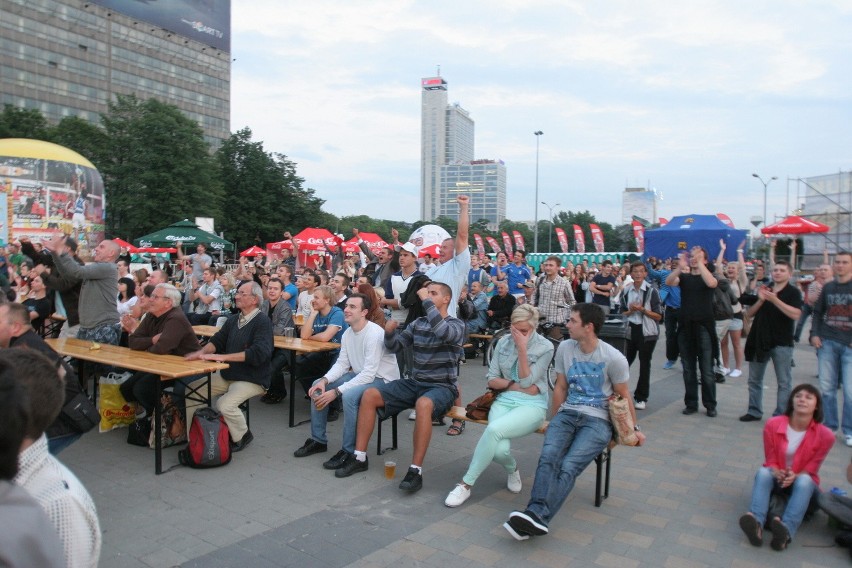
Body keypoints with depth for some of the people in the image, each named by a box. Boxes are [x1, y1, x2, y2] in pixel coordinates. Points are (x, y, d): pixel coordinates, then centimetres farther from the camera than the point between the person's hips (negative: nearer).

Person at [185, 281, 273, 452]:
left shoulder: (262, 322, -14)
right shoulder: (233, 319, 9)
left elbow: (259, 353, -27)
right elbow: (218, 340, 7)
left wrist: (223, 356, -29)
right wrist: (202, 352, -16)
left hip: (252, 379, -8)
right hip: (227, 375, 8)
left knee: (225, 405, -28)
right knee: (190, 391, -1)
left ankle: (242, 436, 0)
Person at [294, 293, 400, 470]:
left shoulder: (374, 334, -25)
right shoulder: (348, 333, 2)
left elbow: (369, 374, -29)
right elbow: (342, 363, 6)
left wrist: (336, 391, -30)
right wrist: (325, 380, -15)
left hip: (382, 380, -9)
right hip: (360, 375, 9)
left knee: (349, 395, -35)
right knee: (318, 386, 1)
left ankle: (349, 451, -18)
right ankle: (318, 440, 13)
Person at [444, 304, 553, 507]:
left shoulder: (545, 348, -3)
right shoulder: (504, 342, 8)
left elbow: (526, 381, -9)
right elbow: (491, 380, 8)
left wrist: (522, 349, -16)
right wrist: (515, 385, -7)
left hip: (532, 405, -3)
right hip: (504, 400, 4)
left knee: (494, 429, -33)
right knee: (500, 450, -26)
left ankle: (466, 484, -19)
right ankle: (512, 469, 13)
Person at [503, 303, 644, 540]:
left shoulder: (614, 358, -6)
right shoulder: (565, 348, 6)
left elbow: (623, 395, 8)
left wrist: (633, 428, 16)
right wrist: (553, 421, 21)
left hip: (598, 420, -3)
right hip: (567, 413, 4)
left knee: (569, 466, -29)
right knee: (548, 457, -28)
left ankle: (538, 517, -44)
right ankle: (536, 515, -42)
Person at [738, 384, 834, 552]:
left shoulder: (825, 435, -13)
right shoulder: (773, 425, -11)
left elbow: (811, 469, -7)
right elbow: (770, 461, -5)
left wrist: (794, 477, -28)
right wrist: (778, 474, -27)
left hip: (802, 483, -1)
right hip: (776, 479, 1)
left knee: (804, 481, -35)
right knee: (763, 472, -32)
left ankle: (786, 531, -55)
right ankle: (757, 524, -54)